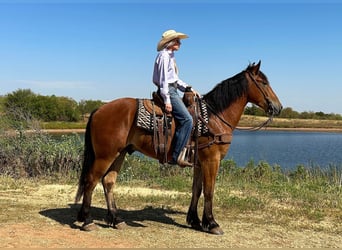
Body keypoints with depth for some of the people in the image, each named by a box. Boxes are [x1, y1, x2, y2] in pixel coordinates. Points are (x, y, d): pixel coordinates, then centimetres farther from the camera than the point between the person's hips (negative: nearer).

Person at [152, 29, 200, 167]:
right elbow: (163, 79, -17)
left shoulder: (170, 56, 21)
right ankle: (176, 156, -19)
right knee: (187, 119, -19)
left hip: (172, 90, 11)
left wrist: (189, 88, 13)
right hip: (168, 91, -11)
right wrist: (167, 100, -21)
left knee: (187, 118, 7)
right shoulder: (164, 56, -10)